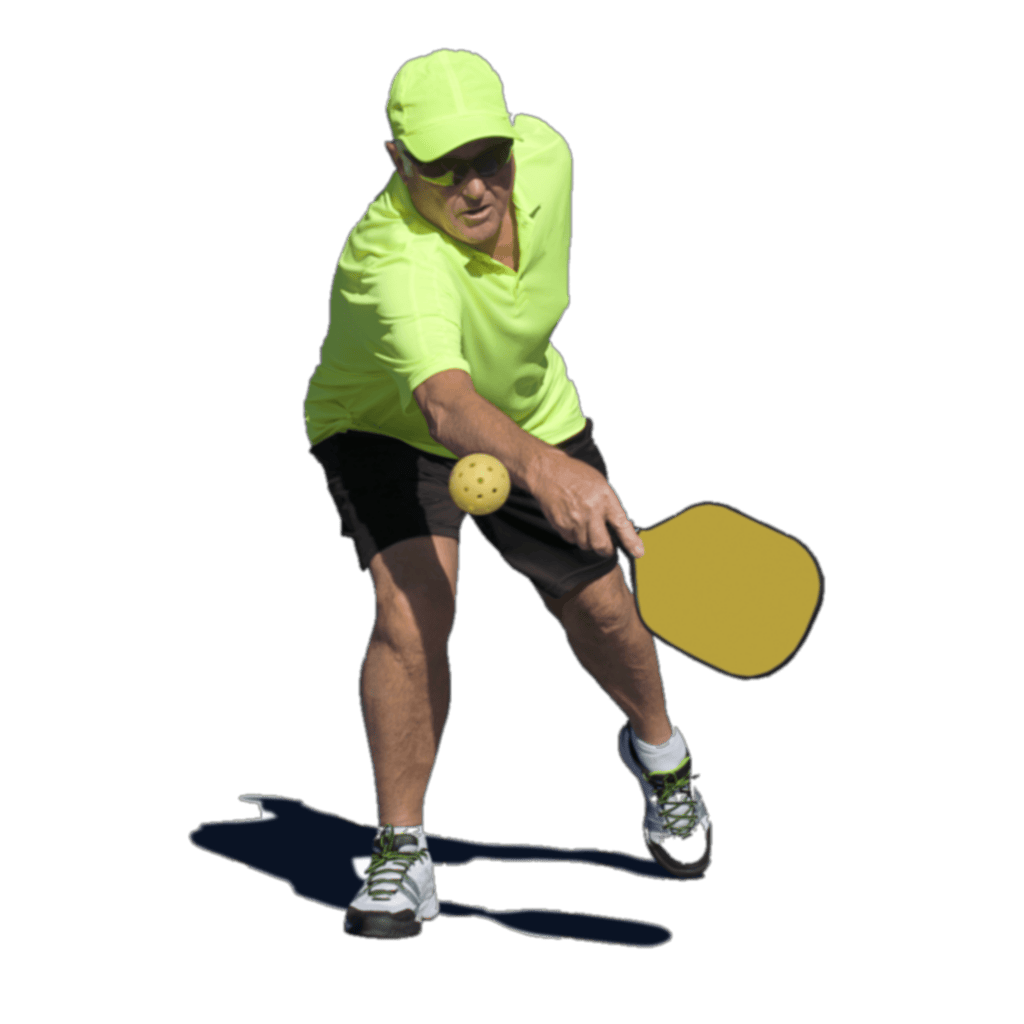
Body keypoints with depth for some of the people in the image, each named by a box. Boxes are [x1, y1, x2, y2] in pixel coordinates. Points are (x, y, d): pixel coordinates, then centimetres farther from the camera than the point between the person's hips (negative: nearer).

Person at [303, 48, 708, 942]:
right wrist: (540, 467, -79)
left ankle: (659, 753, 40)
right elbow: (445, 402, -60)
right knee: (413, 603, -27)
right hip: (385, 429, -5)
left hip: (533, 416, 5)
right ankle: (400, 852, -12)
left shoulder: (544, 153, -22)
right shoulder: (395, 262, -42)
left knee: (601, 607, 6)